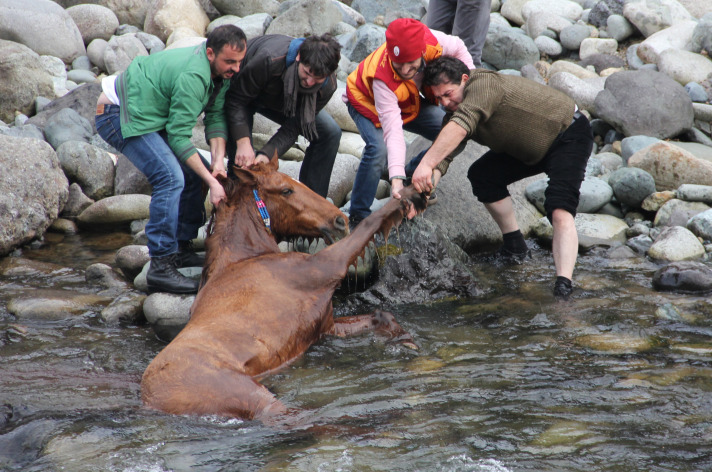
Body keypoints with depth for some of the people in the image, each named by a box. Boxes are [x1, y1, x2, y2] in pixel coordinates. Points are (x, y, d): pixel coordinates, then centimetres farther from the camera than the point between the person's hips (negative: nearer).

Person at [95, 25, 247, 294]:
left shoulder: (220, 70, 0)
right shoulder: (193, 77, -29)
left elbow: (216, 116, 3)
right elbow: (179, 137, -26)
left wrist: (218, 160, -12)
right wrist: (211, 182, -24)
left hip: (144, 116, 10)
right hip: (118, 117, -10)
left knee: (195, 173, 8)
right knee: (171, 178, -24)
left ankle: (181, 248, 18)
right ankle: (161, 266, -24)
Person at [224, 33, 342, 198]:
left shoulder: (327, 86, -28)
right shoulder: (269, 61, -43)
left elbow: (292, 129, -23)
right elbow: (236, 100, -33)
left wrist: (267, 153, -39)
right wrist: (243, 143, -43)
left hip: (279, 103, 4)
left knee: (330, 133, -8)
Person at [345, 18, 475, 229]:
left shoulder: (432, 41, -34)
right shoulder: (383, 78, -44)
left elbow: (458, 49, -8)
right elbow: (393, 130, -47)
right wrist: (396, 177, -54)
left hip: (409, 101, 6)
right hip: (367, 101, -6)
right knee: (379, 149, -33)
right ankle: (358, 216, -19)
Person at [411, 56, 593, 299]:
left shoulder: (483, 84, -32)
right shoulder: (455, 109, -4)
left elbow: (459, 127, -46)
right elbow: (445, 152, -10)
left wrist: (426, 164, -54)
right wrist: (423, 188, -27)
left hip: (569, 134, -9)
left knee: (560, 210, -26)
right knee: (481, 175, 1)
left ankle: (563, 287, -37)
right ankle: (515, 247, 14)